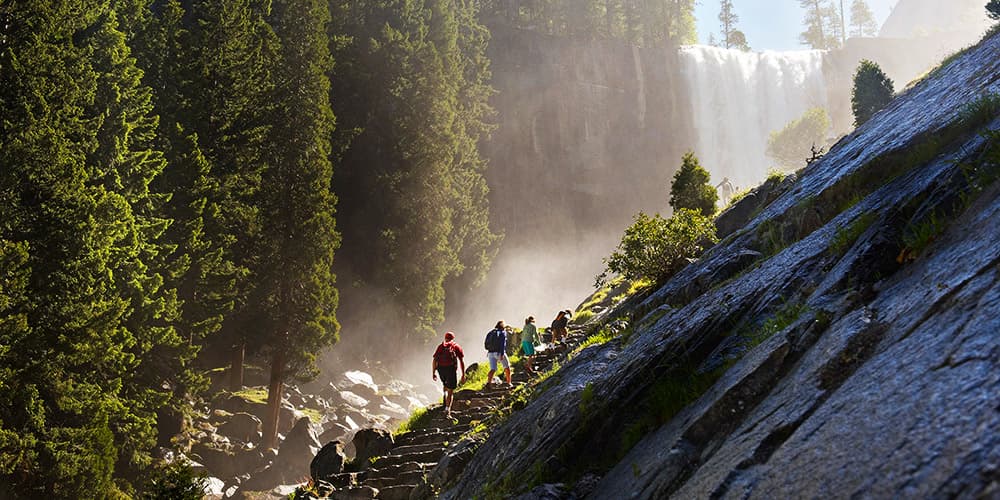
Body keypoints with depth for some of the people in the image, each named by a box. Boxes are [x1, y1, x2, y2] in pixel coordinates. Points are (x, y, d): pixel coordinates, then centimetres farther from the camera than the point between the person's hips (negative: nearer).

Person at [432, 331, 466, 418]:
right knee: (450, 391, 2)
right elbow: (462, 361, 7)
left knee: (445, 385, 29)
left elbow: (435, 360, 10)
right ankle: (447, 410, -11)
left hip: (440, 368, 2)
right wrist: (463, 375, 8)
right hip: (451, 368, -2)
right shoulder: (457, 347, 15)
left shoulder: (440, 346, 19)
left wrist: (433, 373, 11)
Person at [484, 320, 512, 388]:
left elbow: (486, 344, 11)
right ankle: (509, 383, 19)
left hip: (491, 353, 4)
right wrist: (502, 354, -21)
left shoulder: (491, 333, 14)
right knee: (507, 367, 16)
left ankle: (488, 382, -25)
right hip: (499, 353, -4)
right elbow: (502, 343, -15)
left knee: (493, 369, -2)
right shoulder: (503, 332, -1)